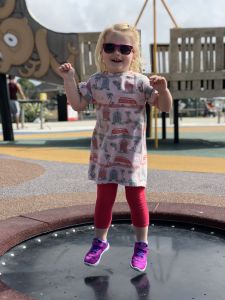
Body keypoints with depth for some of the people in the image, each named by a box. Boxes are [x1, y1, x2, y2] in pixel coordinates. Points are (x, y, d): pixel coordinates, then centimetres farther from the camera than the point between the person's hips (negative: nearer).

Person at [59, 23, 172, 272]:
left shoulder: (140, 82, -6)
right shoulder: (96, 81, 2)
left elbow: (165, 107, -7)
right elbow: (78, 104, 6)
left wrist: (162, 89, -26)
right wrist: (69, 79, -2)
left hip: (133, 153, -2)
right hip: (104, 153, 3)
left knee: (136, 198, 7)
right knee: (104, 197, 13)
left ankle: (141, 245, 23)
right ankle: (100, 240, 30)